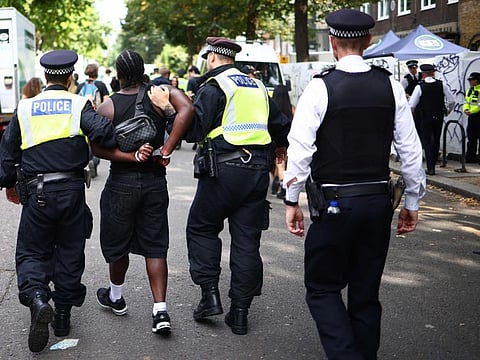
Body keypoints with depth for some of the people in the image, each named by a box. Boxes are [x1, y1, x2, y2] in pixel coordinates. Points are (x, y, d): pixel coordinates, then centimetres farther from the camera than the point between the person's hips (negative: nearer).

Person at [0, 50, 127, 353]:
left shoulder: (25, 108, 6)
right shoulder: (79, 104, -1)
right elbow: (102, 132, -21)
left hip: (37, 192, 1)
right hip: (73, 190, 0)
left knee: (31, 251, 10)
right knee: (70, 252, 13)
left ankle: (37, 299, -17)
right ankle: (63, 314, 19)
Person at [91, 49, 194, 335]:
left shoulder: (108, 106, -6)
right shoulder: (160, 94, -4)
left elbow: (98, 148, -15)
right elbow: (187, 110, -24)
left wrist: (129, 156, -15)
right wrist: (166, 151, -20)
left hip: (121, 181, -1)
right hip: (155, 181, 1)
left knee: (117, 242, 17)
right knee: (155, 246, 6)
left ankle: (115, 297, 38)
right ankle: (161, 310, -3)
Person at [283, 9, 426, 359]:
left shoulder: (320, 87, -9)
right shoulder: (391, 86, 1)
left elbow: (300, 149, -12)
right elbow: (411, 150, 2)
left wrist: (292, 200, -2)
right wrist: (412, 202, 11)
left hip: (334, 203, -4)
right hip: (379, 202, 4)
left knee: (323, 288, 10)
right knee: (366, 292, 16)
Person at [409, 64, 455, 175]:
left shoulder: (420, 86, -12)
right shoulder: (441, 85, -3)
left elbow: (411, 105, -13)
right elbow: (452, 101, 0)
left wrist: (412, 112, 8)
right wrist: (448, 110, 19)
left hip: (425, 118, -3)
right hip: (439, 117, 3)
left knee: (427, 142, 2)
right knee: (436, 141, 16)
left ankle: (430, 168, -3)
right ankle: (432, 164, 27)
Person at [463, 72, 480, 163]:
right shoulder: (469, 90, 16)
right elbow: (467, 102, 18)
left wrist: (471, 111, -20)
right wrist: (465, 109, -1)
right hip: (472, 117, 8)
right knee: (471, 138, 11)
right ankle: (470, 157, 17)